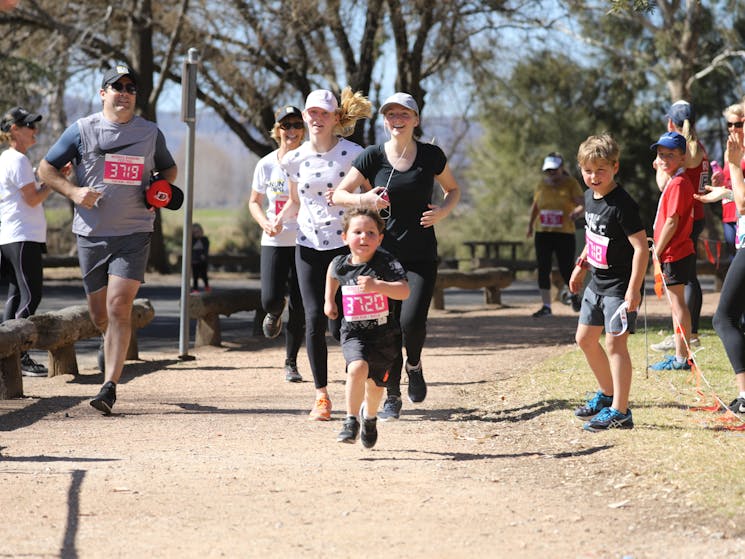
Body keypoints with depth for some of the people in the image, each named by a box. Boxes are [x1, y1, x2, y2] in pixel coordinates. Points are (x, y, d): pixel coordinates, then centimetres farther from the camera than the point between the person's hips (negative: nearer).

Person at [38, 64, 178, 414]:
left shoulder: (150, 133, 8)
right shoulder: (82, 130, 2)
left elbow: (168, 168, 24)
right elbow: (46, 169, 6)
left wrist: (162, 188, 1)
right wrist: (73, 191, -11)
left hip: (133, 233, -1)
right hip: (91, 234, 1)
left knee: (119, 307, -16)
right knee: (99, 314, 7)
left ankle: (109, 387, -17)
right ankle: (111, 343, 43)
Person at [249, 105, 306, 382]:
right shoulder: (266, 165, 0)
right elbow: (254, 202, 11)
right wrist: (264, 222, -9)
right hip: (274, 242, 1)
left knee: (298, 307, 0)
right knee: (271, 299, -12)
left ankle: (291, 362, 16)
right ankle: (274, 315, 28)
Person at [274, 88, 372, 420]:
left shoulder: (353, 154, -5)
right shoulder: (295, 159, 6)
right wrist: (280, 218, -2)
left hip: (345, 245, -3)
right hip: (309, 246, 3)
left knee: (338, 324, -8)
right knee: (314, 318, -6)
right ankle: (321, 396, 3)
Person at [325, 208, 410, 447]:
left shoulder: (385, 262, -15)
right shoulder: (340, 265, -4)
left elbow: (404, 291, -28)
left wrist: (376, 285, -40)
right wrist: (329, 300, 27)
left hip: (384, 334, 0)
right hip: (353, 333, 1)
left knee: (375, 382, 10)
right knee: (357, 367, -27)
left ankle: (370, 417, 43)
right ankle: (351, 419, -13)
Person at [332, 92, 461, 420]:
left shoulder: (431, 156, 0)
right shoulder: (373, 157, -2)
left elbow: (453, 189, 16)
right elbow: (339, 194, 3)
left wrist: (442, 211, -5)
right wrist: (364, 199, -18)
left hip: (421, 256, -1)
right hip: (384, 254, 1)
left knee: (412, 321, -17)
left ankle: (414, 366, 17)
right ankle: (392, 398, 15)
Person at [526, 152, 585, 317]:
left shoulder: (570, 183, -5)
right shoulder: (542, 184, 8)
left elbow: (582, 203, -16)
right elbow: (535, 206, 22)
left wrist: (576, 211, -37)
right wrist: (530, 224, 21)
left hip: (565, 234, -4)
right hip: (543, 234, 4)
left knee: (565, 270, -1)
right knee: (543, 270, -3)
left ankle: (574, 294, 31)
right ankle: (546, 306, 3)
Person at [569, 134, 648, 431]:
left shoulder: (622, 204, -22)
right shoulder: (590, 197, 5)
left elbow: (641, 247, -24)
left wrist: (633, 290, -26)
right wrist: (581, 265, 22)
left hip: (620, 286, -9)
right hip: (598, 282, 9)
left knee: (615, 342, -11)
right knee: (585, 339, 16)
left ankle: (619, 411, -8)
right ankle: (607, 393, 33)